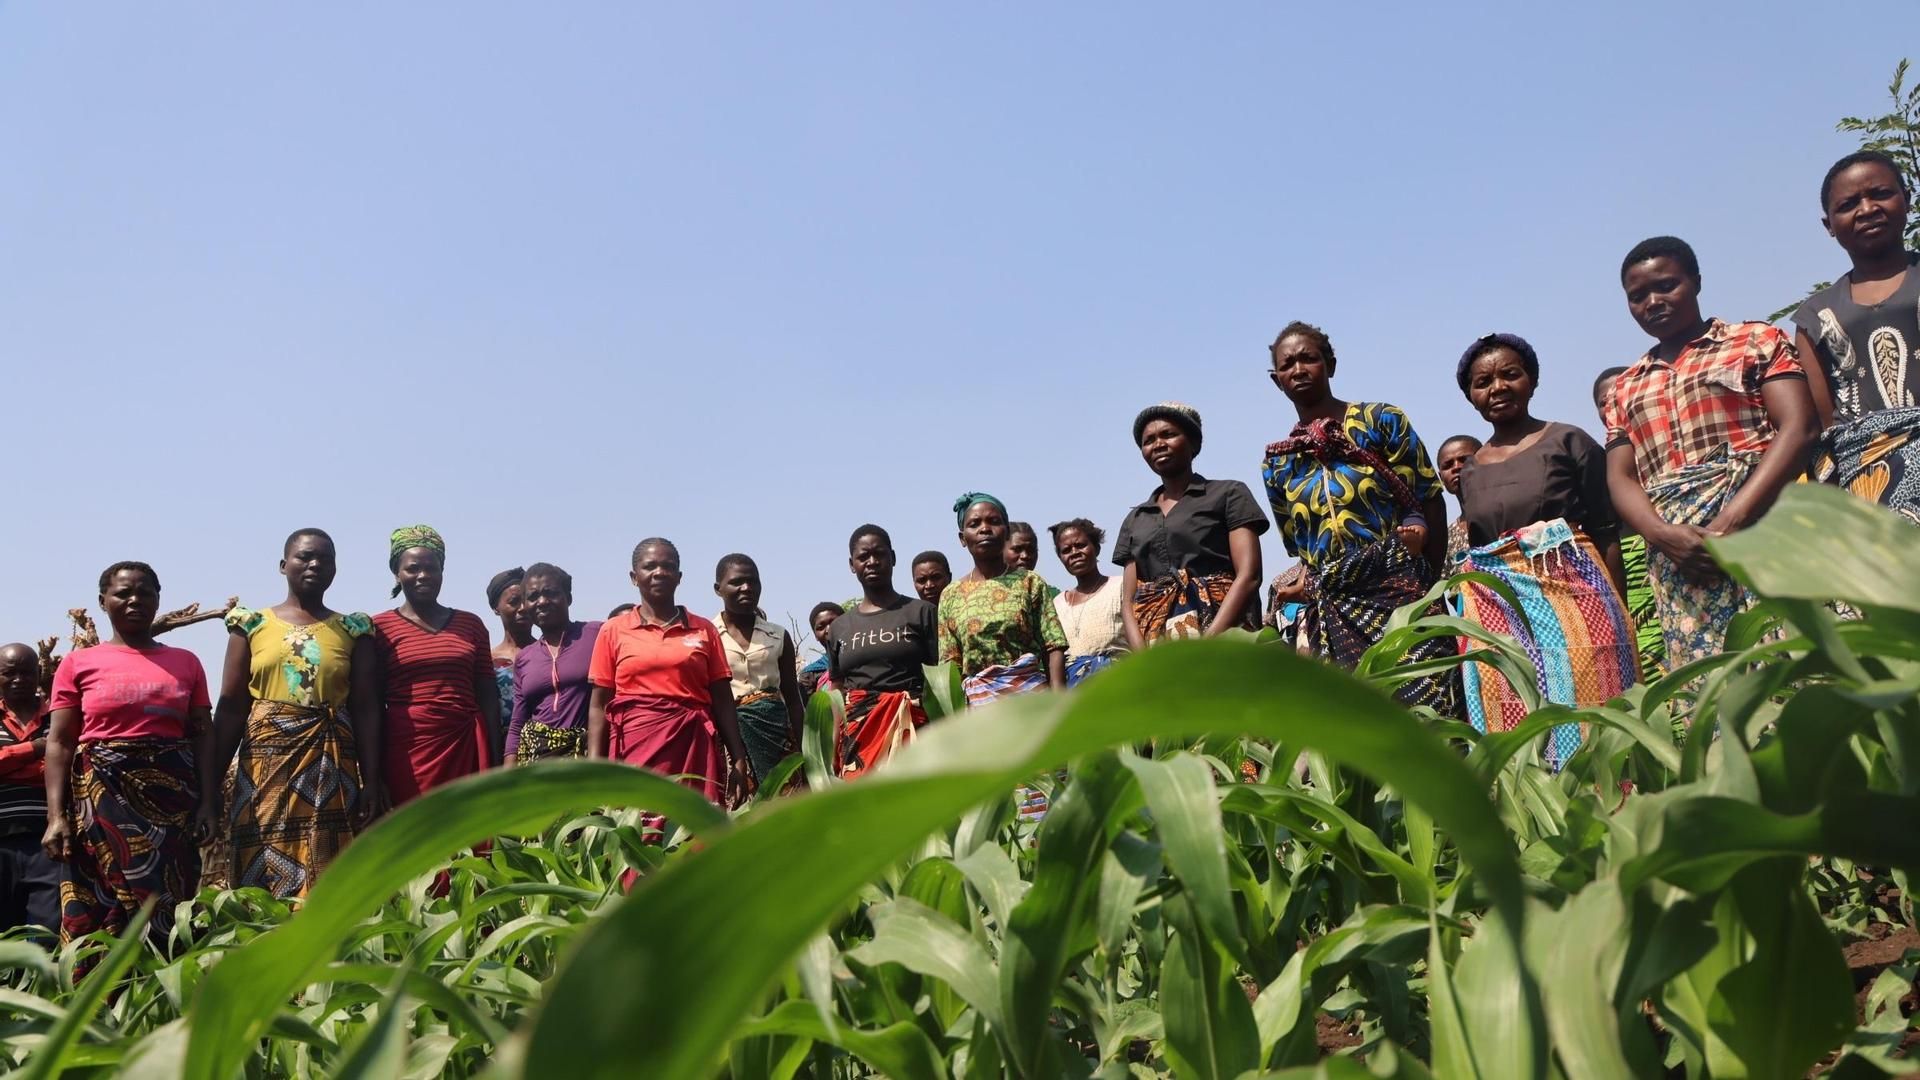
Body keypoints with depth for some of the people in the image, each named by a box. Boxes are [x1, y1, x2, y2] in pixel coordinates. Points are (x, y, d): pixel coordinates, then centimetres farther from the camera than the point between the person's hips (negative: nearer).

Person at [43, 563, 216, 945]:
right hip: (101, 793, -1)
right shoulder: (78, 663, 7)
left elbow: (203, 735, 8)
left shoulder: (186, 662, 11)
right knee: (98, 912, -1)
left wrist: (208, 801, -3)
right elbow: (59, 743, 2)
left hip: (172, 794, 1)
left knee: (168, 904, 2)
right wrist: (56, 815, -8)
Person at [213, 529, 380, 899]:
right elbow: (231, 707, 4)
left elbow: (365, 709, 3)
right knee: (264, 872, 0)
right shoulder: (252, 624, 7)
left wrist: (371, 780, -5)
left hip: (330, 766, 0)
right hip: (266, 762, 0)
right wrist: (210, 780, -1)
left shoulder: (353, 630, 7)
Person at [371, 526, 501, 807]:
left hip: (465, 749, 2)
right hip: (406, 751, -2)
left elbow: (487, 694, 11)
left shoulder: (471, 624, 11)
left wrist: (495, 759, 6)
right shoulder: (380, 627, 3)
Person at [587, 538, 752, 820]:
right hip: (635, 747, -1)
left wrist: (739, 760, 1)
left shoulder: (704, 630, 10)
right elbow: (599, 705, 5)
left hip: (693, 747, 1)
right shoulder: (613, 631, 8)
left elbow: (722, 701, 9)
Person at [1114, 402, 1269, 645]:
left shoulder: (1228, 494, 8)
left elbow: (1249, 576, -3)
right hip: (1156, 644, 3)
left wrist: (1206, 647, -14)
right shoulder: (1135, 520, 20)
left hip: (1222, 636, -3)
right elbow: (1129, 600, 12)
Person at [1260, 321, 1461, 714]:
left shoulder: (1381, 421, 4)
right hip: (1330, 617, 3)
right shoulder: (1276, 465, 13)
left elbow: (1431, 506, 0)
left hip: (1400, 594, -3)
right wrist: (1303, 588, 2)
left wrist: (1427, 590, -7)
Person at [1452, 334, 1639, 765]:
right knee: (1517, 730, 1)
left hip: (1571, 596, -3)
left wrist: (1619, 615, -7)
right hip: (1499, 618, 4)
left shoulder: (1567, 442, 3)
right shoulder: (1470, 471, 15)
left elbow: (1607, 534, -1)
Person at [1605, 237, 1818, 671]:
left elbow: (1798, 429, -2)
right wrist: (1665, 535, -10)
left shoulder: (1757, 341, 12)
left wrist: (1730, 523, -15)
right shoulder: (1625, 389, 22)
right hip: (1676, 561, 3)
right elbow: (1619, 478, 13)